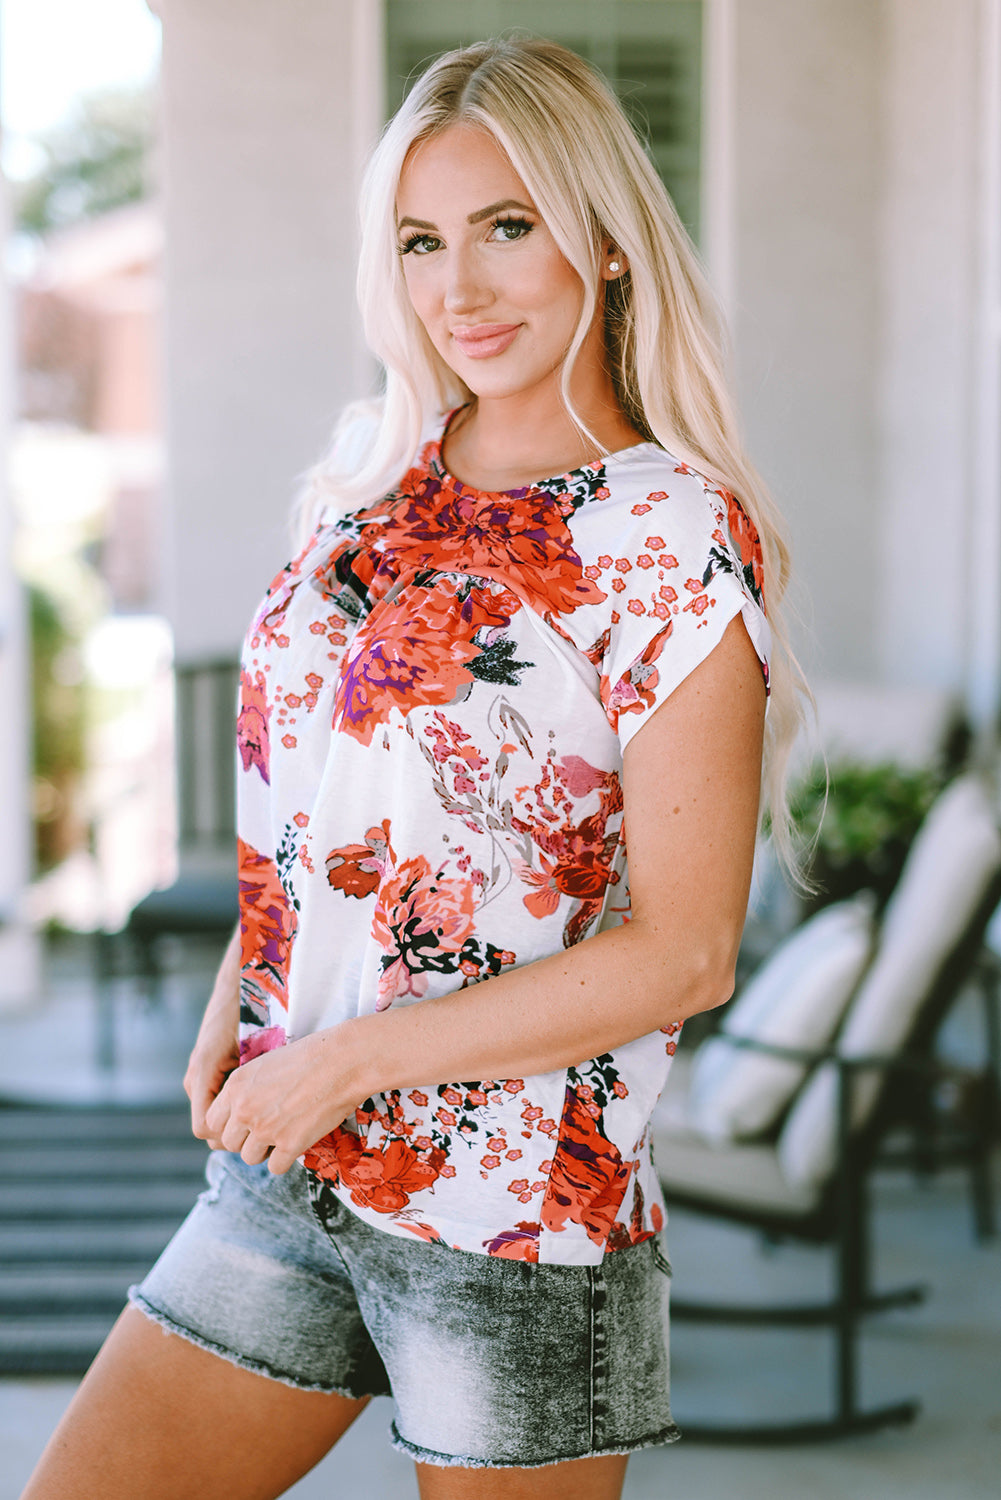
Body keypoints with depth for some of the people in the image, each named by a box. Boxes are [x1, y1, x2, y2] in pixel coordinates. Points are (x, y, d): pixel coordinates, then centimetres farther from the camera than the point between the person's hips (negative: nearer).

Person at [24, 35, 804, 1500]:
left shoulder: (679, 538, -12)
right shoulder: (372, 479, 7)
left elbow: (682, 951, -16)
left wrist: (349, 1060, -15)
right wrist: (238, 1000, 3)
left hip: (520, 1217, -5)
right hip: (278, 1174, 6)